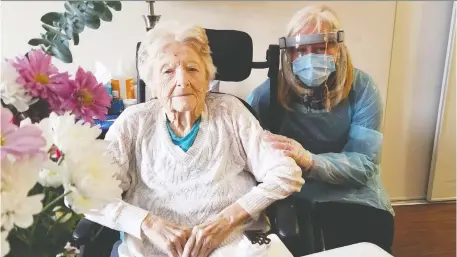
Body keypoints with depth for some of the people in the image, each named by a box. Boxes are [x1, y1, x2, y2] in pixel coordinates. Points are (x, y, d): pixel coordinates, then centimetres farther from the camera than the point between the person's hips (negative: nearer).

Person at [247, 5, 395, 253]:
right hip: (292, 192, -1)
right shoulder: (275, 88, -8)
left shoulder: (361, 88, -7)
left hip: (351, 191, 2)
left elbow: (363, 164, -12)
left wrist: (309, 161, -30)